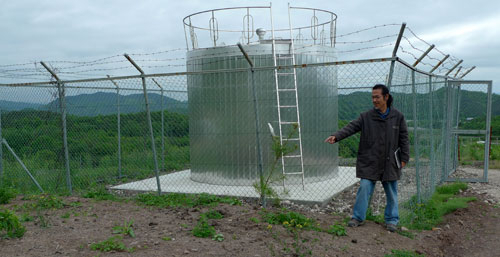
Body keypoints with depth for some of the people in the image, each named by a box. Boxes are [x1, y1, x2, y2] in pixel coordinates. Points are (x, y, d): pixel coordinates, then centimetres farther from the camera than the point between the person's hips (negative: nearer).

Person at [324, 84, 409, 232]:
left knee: (391, 192, 9)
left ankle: (391, 220, 24)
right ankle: (358, 217, 10)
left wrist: (404, 158, 0)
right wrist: (336, 136, -27)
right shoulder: (366, 117, 0)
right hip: (369, 162, 0)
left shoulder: (397, 117, 2)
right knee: (364, 188, -3)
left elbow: (404, 139, 5)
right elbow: (351, 128, -11)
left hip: (390, 163, 1)